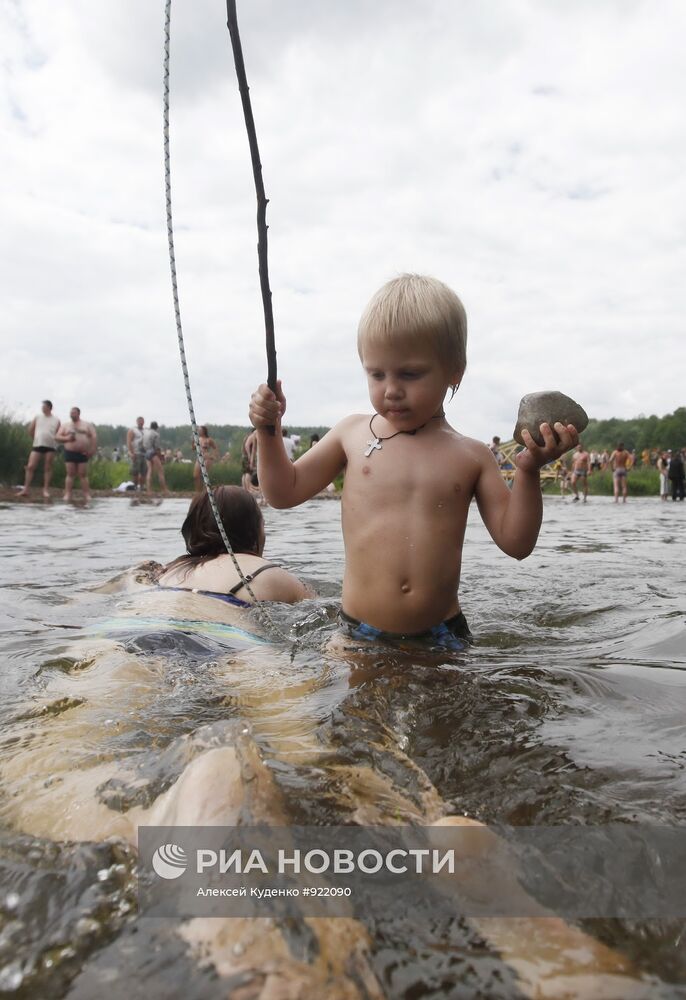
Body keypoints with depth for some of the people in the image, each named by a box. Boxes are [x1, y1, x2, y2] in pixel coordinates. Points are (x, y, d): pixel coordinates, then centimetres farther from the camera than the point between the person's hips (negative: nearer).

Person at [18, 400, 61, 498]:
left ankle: (46, 489, 5)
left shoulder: (56, 420, 6)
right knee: (30, 466, -6)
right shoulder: (37, 417, 10)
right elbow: (30, 430, 16)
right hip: (37, 445, 1)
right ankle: (26, 489, -3)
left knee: (48, 468, 1)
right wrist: (37, 439, 15)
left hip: (50, 447, -1)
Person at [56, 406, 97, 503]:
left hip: (83, 453, -1)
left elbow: (94, 437, 1)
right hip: (70, 453, 1)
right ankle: (67, 495, -2)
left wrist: (92, 449, -11)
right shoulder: (65, 425, 11)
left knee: (83, 475, -2)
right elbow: (57, 436, 6)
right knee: (70, 474, -1)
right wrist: (66, 438, -14)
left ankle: (87, 495, -2)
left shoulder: (87, 425, 7)